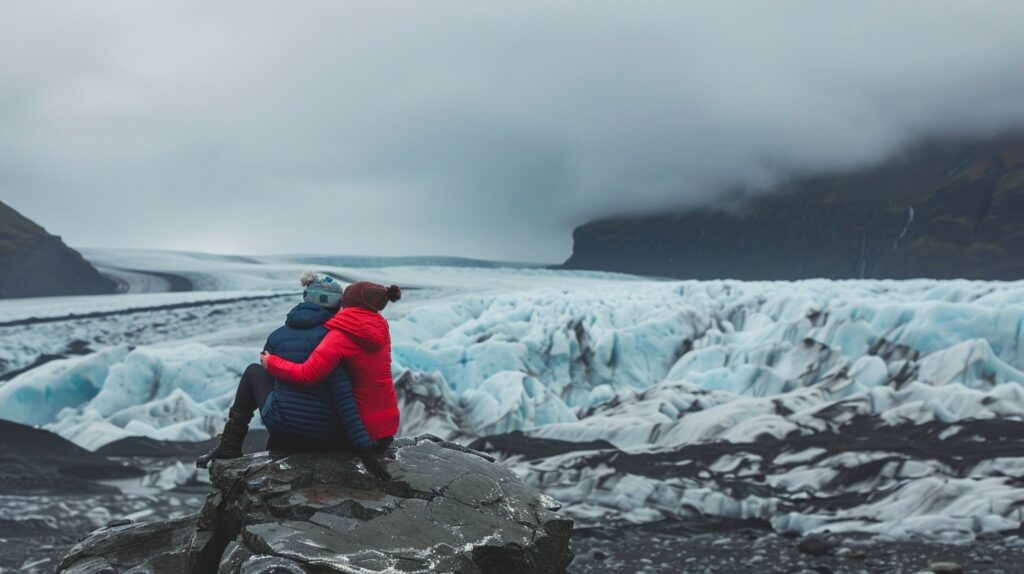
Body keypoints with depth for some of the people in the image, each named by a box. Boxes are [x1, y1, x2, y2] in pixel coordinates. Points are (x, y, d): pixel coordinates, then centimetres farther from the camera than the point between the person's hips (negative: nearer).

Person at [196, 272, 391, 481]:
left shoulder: (277, 336, 3)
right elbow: (342, 396, -20)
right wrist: (365, 448, -22)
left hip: (282, 427, 2)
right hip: (329, 439, -2)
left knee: (254, 372, 26)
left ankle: (230, 446, 23)